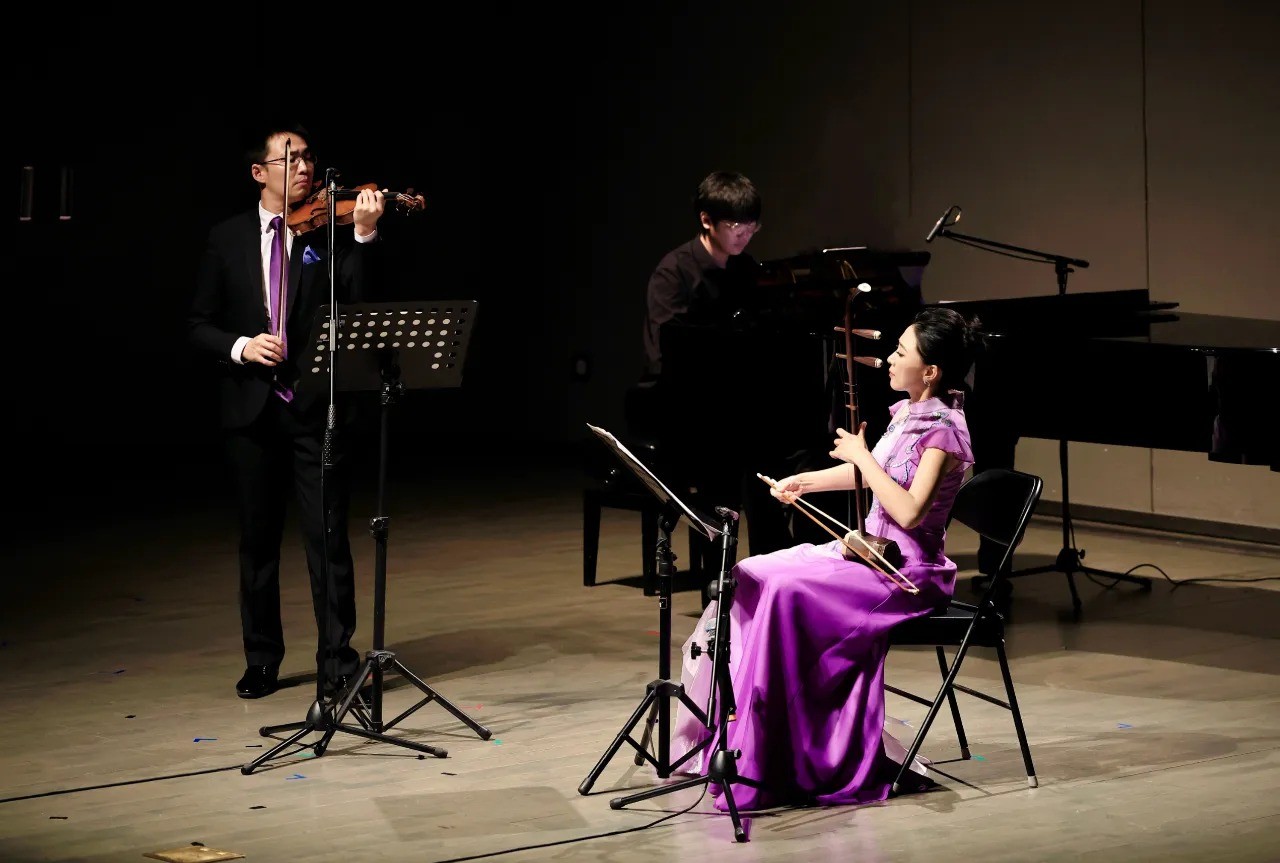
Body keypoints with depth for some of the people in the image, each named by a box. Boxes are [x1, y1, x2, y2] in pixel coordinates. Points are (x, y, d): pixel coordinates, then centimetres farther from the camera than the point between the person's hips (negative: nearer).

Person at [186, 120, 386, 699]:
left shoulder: (330, 230, 3)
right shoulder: (228, 239, 8)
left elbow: (358, 304, -13)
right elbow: (198, 326, 8)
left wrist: (363, 236, -25)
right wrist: (239, 346, -11)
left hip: (316, 407, -2)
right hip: (250, 408, 2)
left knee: (328, 536, -4)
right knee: (258, 540, 10)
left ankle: (337, 659, 3)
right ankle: (262, 660, 22)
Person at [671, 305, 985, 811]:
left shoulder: (944, 429, -15)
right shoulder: (907, 414, 10)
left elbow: (909, 511, -26)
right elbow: (869, 475, 26)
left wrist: (861, 456, -16)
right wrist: (805, 481, 14)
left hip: (906, 574, -9)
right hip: (869, 552, 9)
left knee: (785, 592, -27)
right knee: (748, 580, -5)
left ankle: (764, 756, -20)